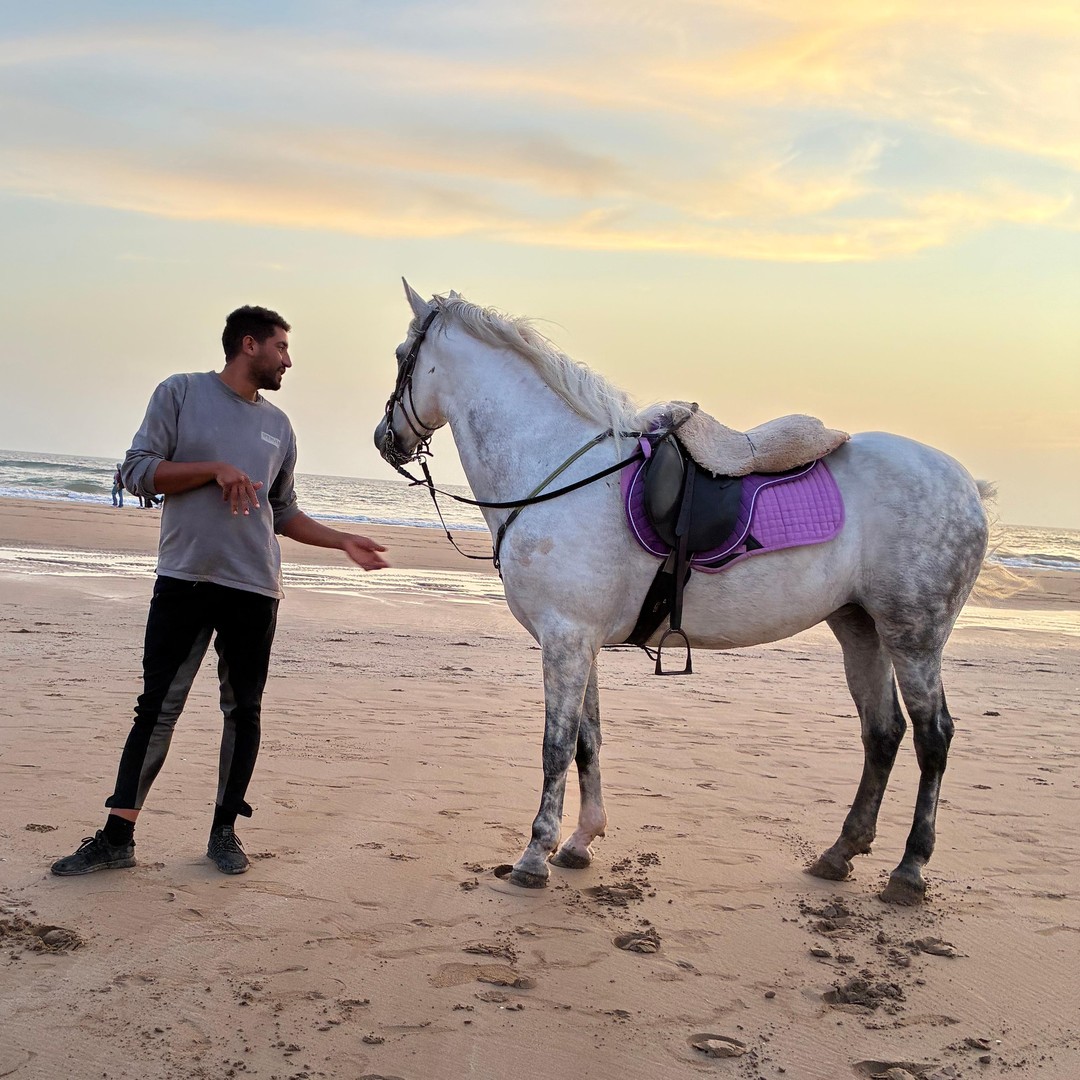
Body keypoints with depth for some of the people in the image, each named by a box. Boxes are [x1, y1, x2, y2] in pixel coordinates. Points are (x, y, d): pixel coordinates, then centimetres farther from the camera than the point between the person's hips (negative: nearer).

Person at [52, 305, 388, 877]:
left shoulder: (278, 424, 14)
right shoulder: (182, 392, 2)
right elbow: (137, 471, -4)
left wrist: (344, 541, 12)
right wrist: (215, 469, -15)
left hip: (255, 588, 4)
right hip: (184, 579, -4)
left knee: (244, 710, 6)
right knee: (158, 707, -1)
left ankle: (225, 830, 17)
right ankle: (117, 835, 6)